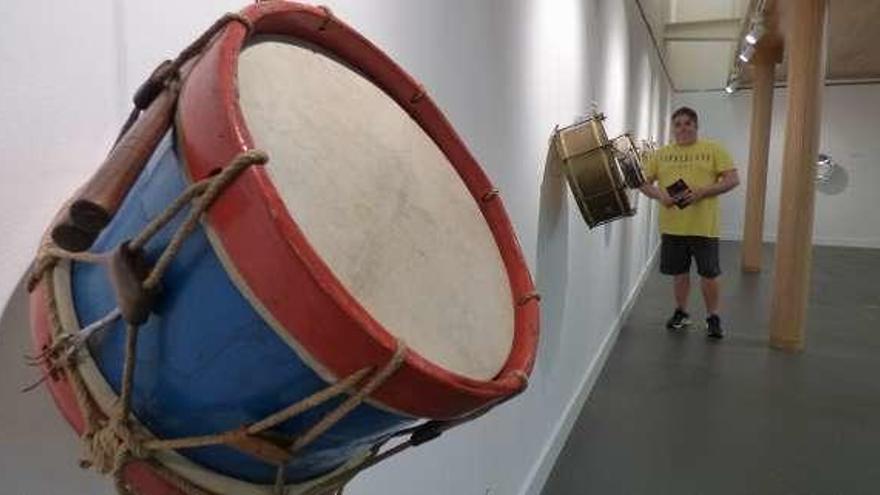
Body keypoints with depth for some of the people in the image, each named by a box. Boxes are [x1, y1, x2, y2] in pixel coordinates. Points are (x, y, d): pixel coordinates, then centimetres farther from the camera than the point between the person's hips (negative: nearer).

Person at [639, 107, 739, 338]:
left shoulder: (713, 149, 1)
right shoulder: (661, 154, 8)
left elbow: (732, 180, -5)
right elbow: (644, 182, 7)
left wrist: (701, 191, -18)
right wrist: (659, 195, -14)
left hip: (703, 226, -2)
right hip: (672, 226, 2)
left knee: (709, 273, 5)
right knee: (679, 271, 13)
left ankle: (713, 317, 22)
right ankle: (681, 312, 30)